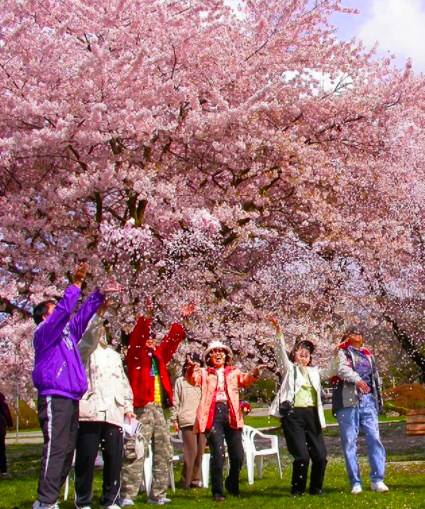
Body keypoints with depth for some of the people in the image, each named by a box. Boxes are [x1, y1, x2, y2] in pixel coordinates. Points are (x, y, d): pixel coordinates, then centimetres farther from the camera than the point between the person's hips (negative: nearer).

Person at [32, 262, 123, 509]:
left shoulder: (67, 332, 20)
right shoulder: (44, 331, -1)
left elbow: (82, 315, 24)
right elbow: (64, 310, -14)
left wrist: (100, 294, 16)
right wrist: (76, 284, -15)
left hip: (71, 399, 9)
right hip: (54, 398, -9)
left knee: (67, 450, 8)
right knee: (55, 449, -15)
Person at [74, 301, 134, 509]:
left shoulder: (115, 355, 26)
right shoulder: (86, 350, 8)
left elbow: (124, 382, 25)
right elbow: (87, 334, -15)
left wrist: (128, 406, 14)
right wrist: (98, 313, -29)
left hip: (113, 413, 5)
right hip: (90, 411, -5)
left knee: (114, 459, 2)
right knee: (86, 458, -4)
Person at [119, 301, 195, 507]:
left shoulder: (158, 355, 19)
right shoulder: (135, 355, 1)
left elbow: (172, 340, 24)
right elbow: (137, 337, -15)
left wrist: (182, 319, 22)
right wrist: (146, 316, -24)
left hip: (158, 408, 8)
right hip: (142, 408, -8)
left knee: (164, 452, 9)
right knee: (135, 453, -11)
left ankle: (157, 494, 17)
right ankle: (127, 496, -9)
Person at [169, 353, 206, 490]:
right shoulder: (180, 381, 8)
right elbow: (175, 402, 6)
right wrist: (174, 419, 1)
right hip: (187, 421, -3)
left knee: (200, 452, 4)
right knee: (191, 451, -8)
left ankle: (195, 479, 15)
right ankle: (186, 481, 2)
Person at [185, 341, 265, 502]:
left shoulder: (234, 372, 19)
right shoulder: (204, 373, 14)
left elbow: (245, 379, 0)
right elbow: (193, 380, -7)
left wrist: (255, 373, -22)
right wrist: (191, 369, -30)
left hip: (231, 414, 2)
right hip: (213, 415, -2)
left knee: (238, 455, 2)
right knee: (218, 454, -9)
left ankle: (232, 485, 29)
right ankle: (217, 492, 6)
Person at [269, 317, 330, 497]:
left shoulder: (313, 371, 23)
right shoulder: (289, 368, 8)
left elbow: (330, 372, 25)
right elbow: (281, 353, -6)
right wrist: (279, 333, -22)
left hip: (311, 415, 5)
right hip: (293, 415, -5)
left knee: (320, 455, 0)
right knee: (302, 455, -10)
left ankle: (316, 488, 19)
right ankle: (297, 489, 8)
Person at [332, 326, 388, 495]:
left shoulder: (368, 355, 23)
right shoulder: (342, 352, 7)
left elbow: (375, 378, 24)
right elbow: (342, 369, -14)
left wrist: (378, 400, 16)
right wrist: (357, 379, -33)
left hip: (368, 400, 4)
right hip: (349, 401, -4)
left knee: (374, 438, -7)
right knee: (349, 442, -3)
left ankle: (377, 480, -3)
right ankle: (355, 483, 0)